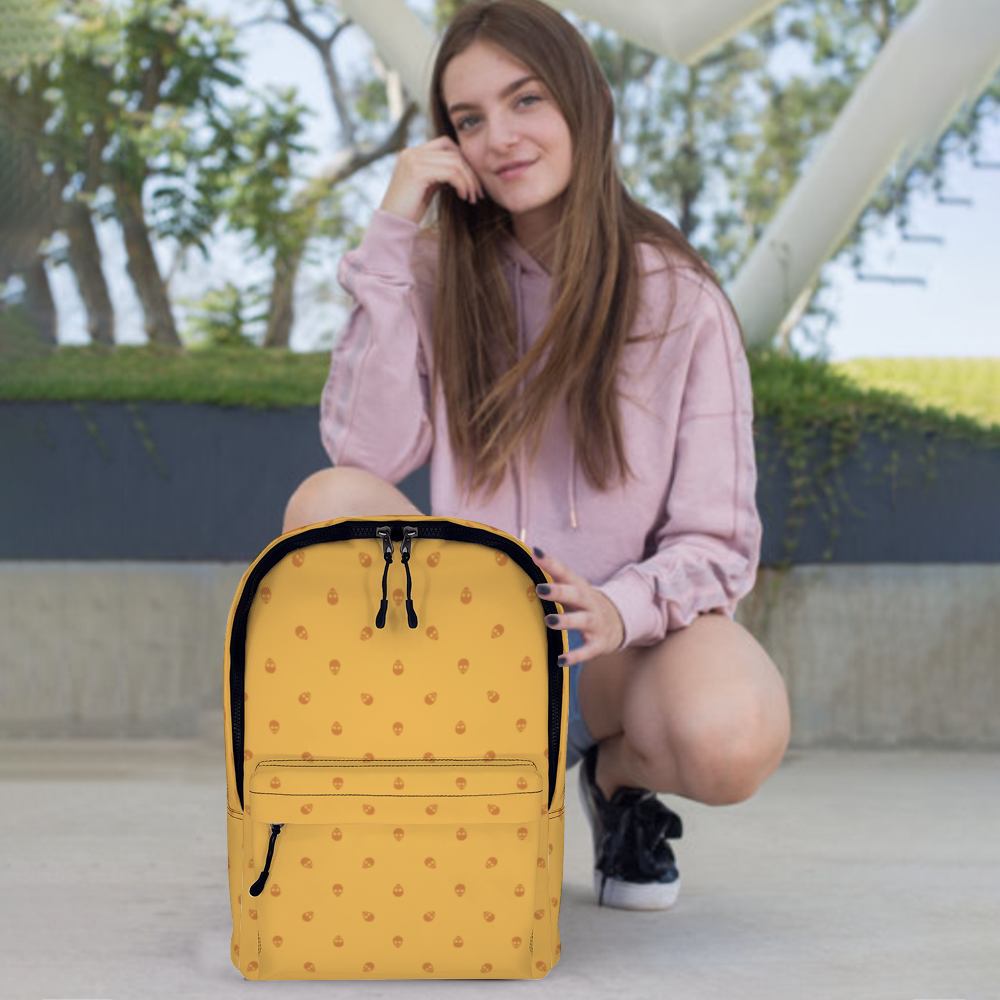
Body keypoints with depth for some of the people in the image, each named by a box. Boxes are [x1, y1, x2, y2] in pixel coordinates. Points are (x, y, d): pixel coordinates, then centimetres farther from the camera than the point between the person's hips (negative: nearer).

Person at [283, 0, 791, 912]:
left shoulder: (679, 299, -4)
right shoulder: (443, 279, 2)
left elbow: (717, 542, -6)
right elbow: (366, 452, -14)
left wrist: (623, 610, -27)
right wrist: (389, 240, -14)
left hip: (628, 638, -2)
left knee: (731, 740, -34)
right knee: (326, 505, -25)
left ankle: (619, 771, 5)